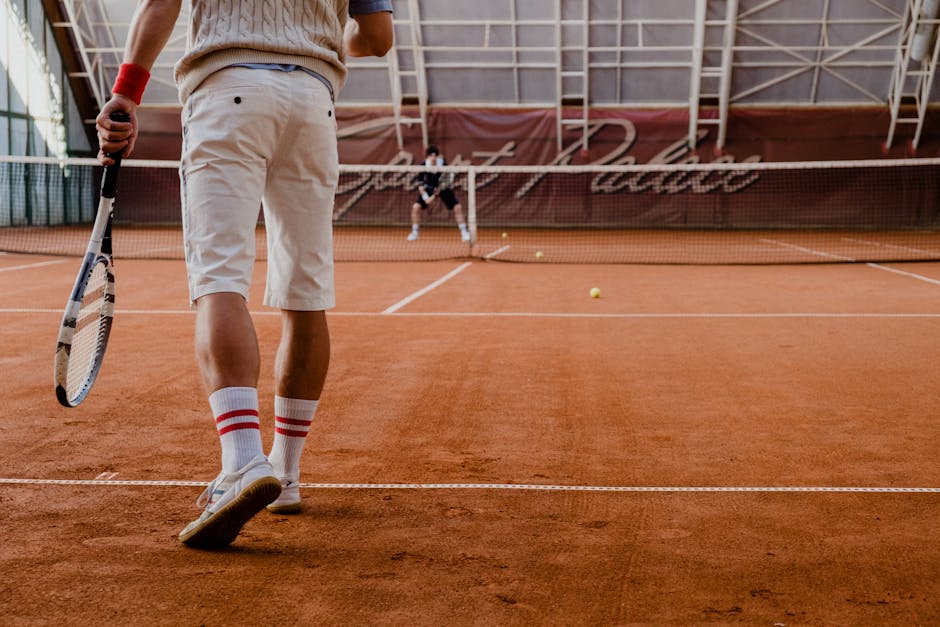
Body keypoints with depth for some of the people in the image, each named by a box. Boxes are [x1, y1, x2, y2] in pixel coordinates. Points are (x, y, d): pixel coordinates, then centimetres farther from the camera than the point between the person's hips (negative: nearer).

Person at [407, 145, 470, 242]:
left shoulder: (444, 165, -27)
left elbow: (443, 184, -22)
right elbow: (420, 183, -14)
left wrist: (433, 196, -29)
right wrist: (425, 196, -25)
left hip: (443, 188, -1)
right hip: (428, 188, 1)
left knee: (457, 207, -13)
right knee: (416, 206, -15)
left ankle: (464, 233, 1)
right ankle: (414, 233, 1)